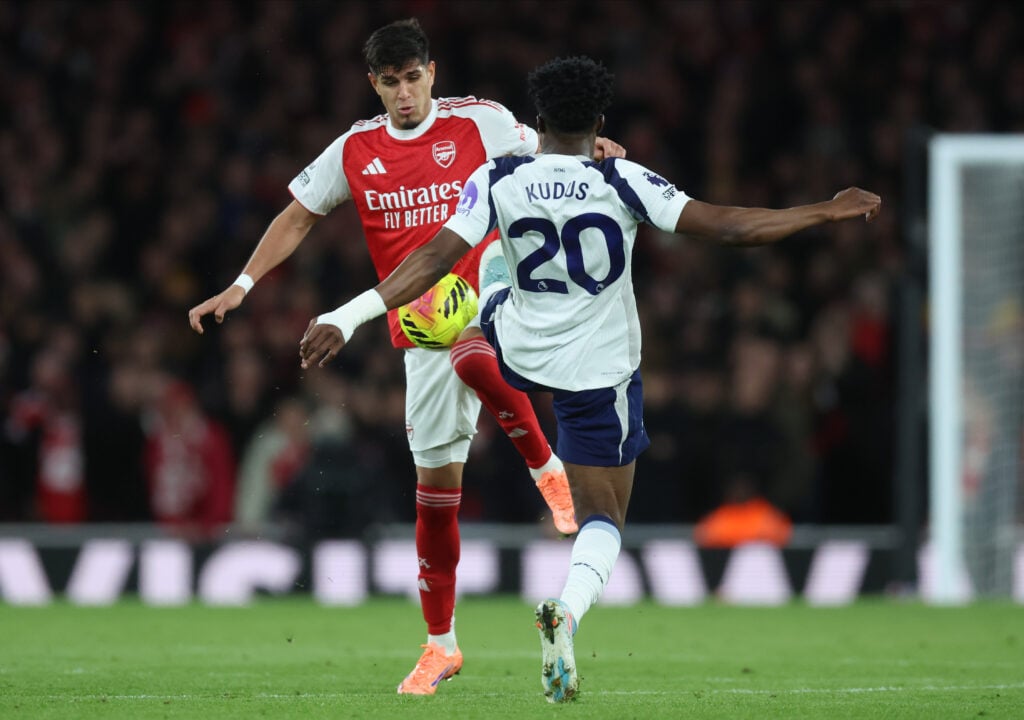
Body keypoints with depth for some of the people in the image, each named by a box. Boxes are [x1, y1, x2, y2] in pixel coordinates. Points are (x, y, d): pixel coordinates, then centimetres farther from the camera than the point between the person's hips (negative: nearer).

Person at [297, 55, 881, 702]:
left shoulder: (497, 181, -13)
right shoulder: (623, 183, -17)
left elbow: (435, 258, -18)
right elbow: (727, 227, -20)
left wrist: (351, 316, -18)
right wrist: (828, 213, -12)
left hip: (516, 351, 2)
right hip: (600, 371, -2)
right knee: (604, 517, 7)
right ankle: (568, 611, -22)